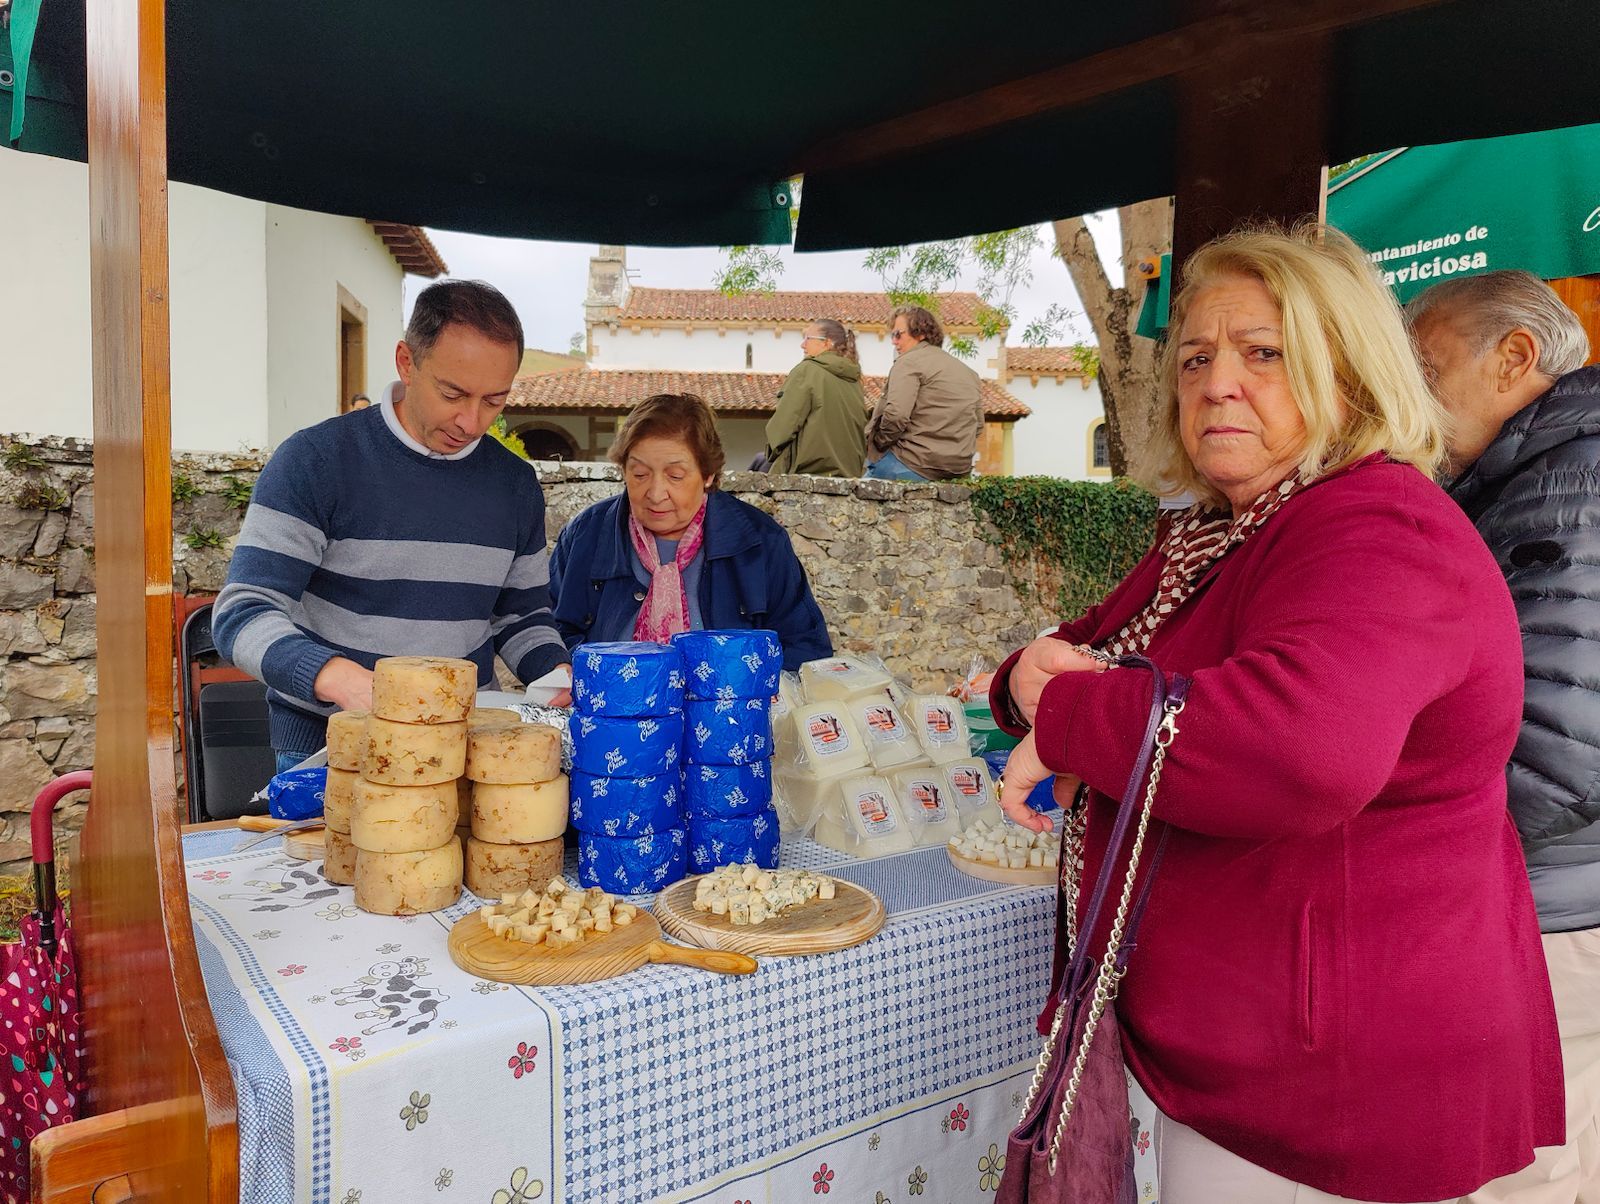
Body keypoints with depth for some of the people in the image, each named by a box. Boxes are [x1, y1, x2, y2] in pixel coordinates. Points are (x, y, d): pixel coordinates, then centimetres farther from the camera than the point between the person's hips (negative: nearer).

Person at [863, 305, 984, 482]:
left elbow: (896, 415, -20)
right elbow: (978, 423, 19)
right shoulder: (969, 372, 19)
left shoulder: (909, 361, -7)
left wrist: (879, 443, -4)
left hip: (920, 467, -8)